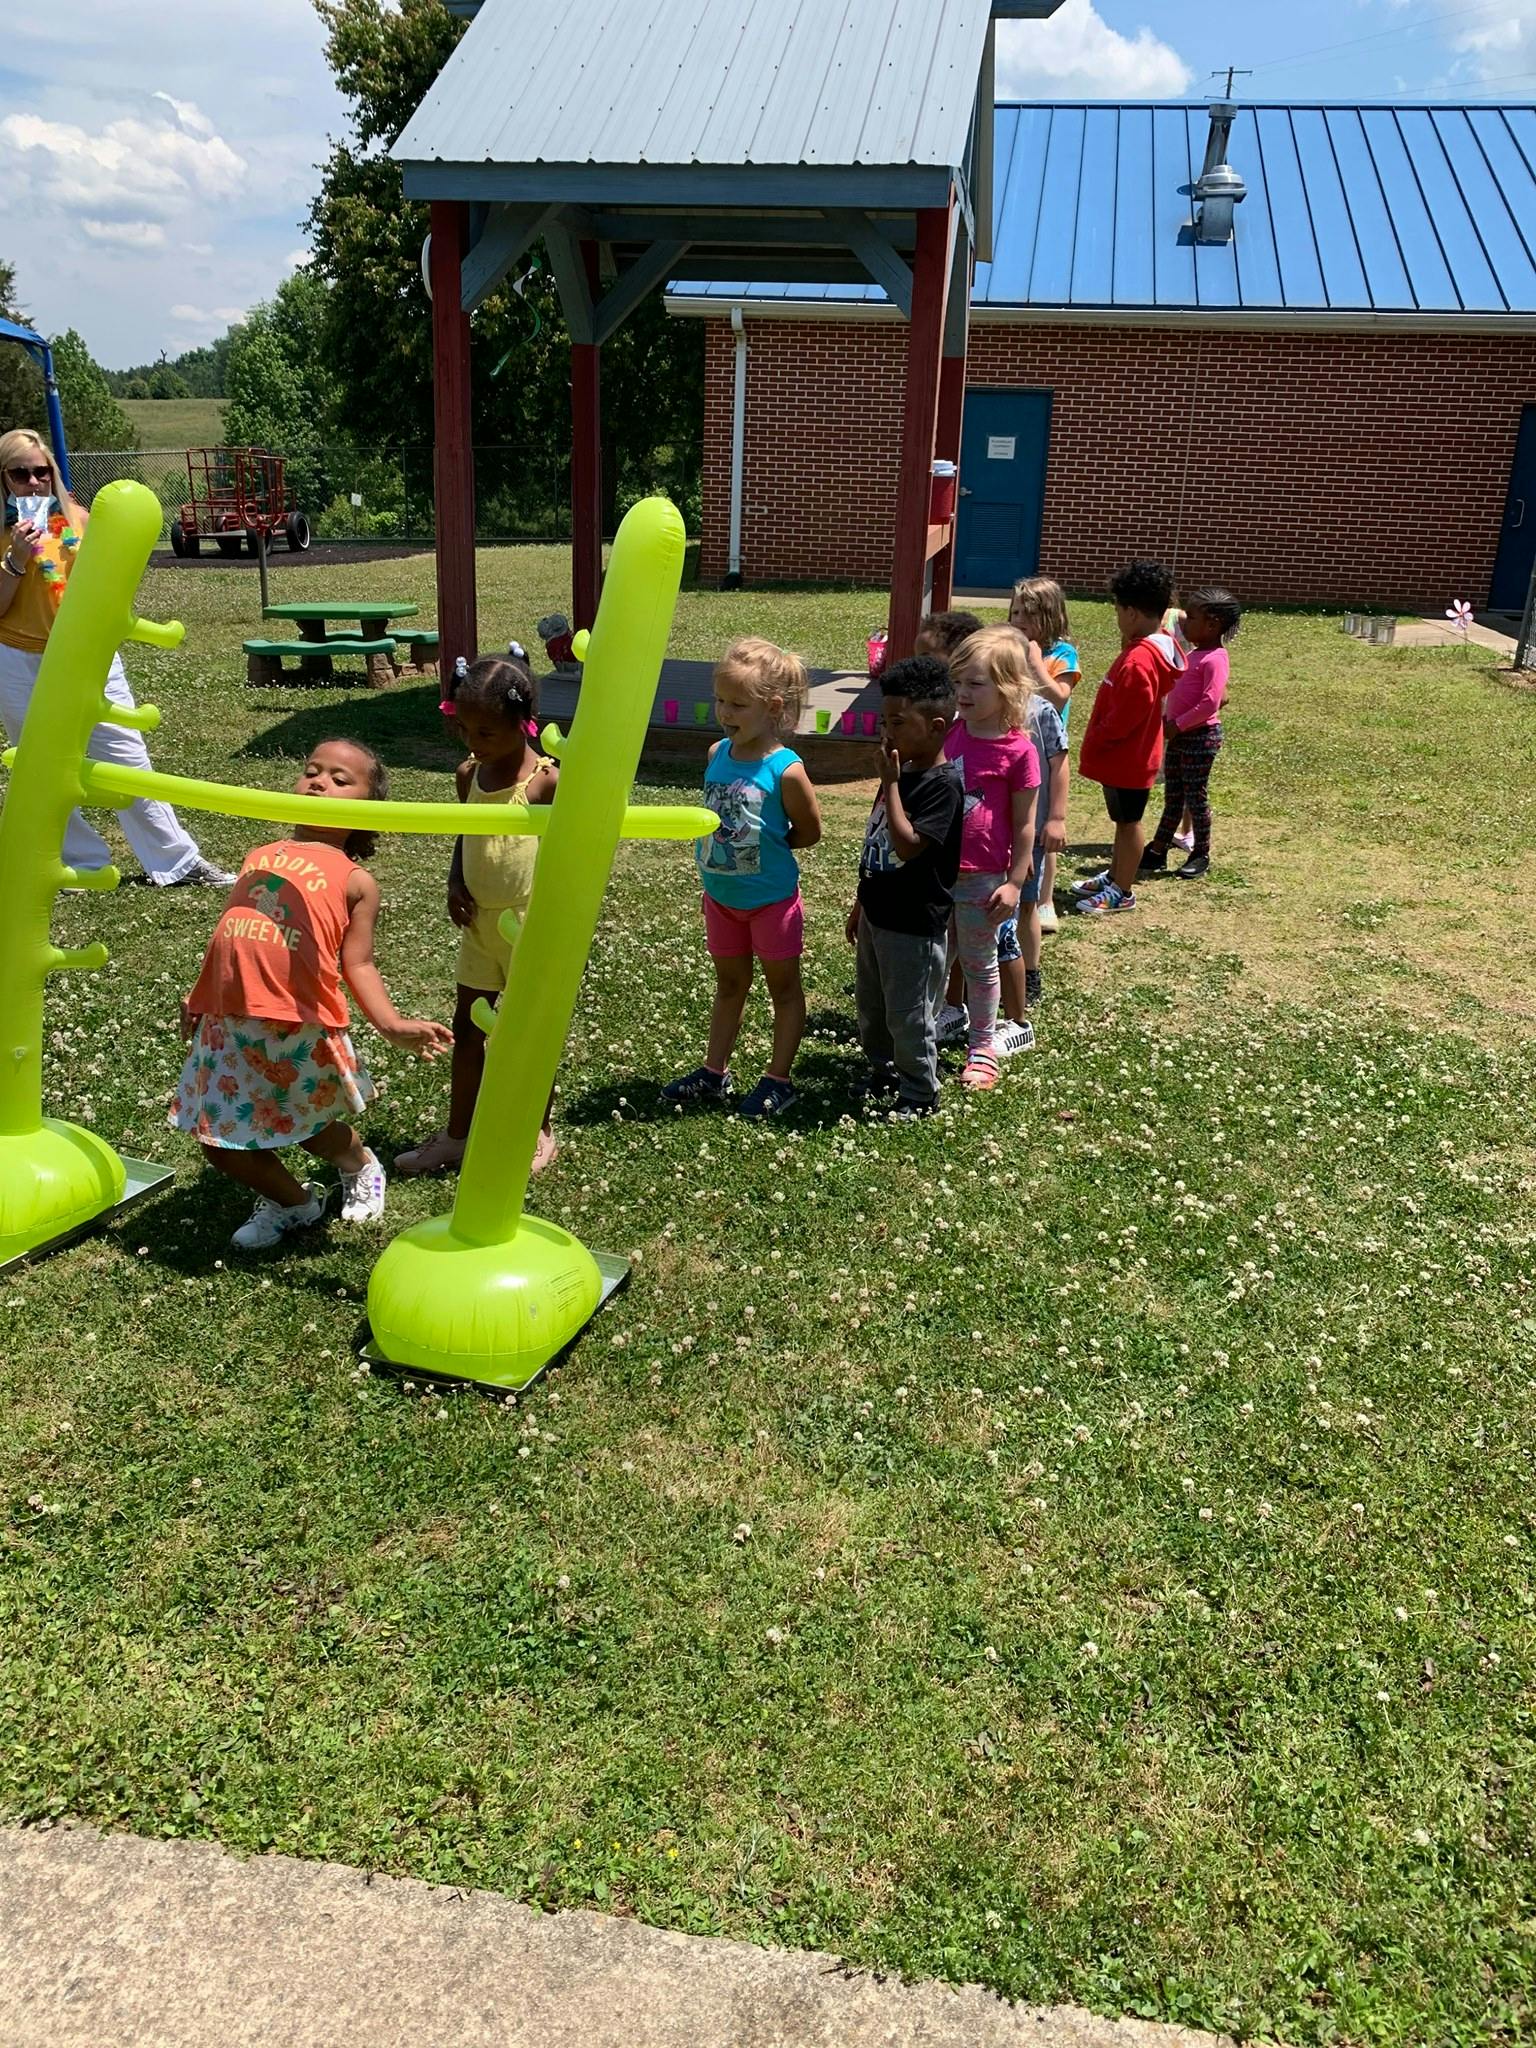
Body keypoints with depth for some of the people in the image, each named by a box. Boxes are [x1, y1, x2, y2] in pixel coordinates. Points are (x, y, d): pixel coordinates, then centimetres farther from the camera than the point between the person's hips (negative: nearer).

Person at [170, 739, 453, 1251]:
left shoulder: (355, 880, 3)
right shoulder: (259, 856, 17)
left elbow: (357, 964, -4)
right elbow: (229, 935, 22)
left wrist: (392, 1024, -19)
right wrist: (198, 997, 17)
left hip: (296, 1029, -5)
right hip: (228, 1023, 5)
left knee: (308, 1129, 9)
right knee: (221, 1143, 12)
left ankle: (360, 1166, 44)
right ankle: (291, 1202, 40)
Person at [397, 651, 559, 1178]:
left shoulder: (546, 781, -15)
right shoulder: (470, 774, 2)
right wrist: (455, 885, -3)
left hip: (529, 923, -6)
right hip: (478, 921, 6)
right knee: (466, 1028, 13)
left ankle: (539, 1132, 27)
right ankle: (457, 1135, 26)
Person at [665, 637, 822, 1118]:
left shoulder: (786, 770, -22)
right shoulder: (717, 755, -4)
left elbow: (808, 831, -9)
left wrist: (764, 846, -7)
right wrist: (724, 849, 2)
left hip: (772, 898, -6)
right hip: (721, 895, 6)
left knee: (783, 987, 11)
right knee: (729, 983, 19)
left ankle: (778, 1079, 22)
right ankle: (714, 1073, 29)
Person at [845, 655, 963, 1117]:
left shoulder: (942, 784, -21)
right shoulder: (902, 771, 5)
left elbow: (908, 844, -31)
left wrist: (890, 783, -27)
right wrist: (860, 904, 19)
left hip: (915, 924, -9)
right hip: (878, 913, 9)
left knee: (909, 1014, 5)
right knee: (870, 1005, 22)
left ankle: (919, 1094, 23)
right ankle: (882, 1071, 42)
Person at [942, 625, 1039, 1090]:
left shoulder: (1018, 751, -15)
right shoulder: (952, 733, 1)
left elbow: (1024, 825, -10)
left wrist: (1014, 883, -10)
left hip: (980, 877, -5)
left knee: (979, 963, 11)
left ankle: (982, 1048, 27)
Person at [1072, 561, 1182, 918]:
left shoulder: (1138, 660, -28)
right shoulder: (1158, 644, 4)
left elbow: (1124, 717, -27)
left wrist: (1094, 741, -14)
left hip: (1127, 756, -9)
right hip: (1126, 753, 9)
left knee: (1128, 821, 4)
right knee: (1124, 819, 21)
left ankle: (1122, 892, 18)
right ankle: (1114, 876, 36)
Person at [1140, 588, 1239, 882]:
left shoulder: (1214, 659, -18)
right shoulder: (1193, 655, 11)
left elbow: (1210, 703, -26)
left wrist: (1177, 725, -20)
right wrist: (1168, 719, 5)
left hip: (1200, 736, -9)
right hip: (1178, 735, 9)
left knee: (1195, 795, 1)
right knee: (1173, 795, 13)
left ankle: (1201, 855, 14)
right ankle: (1157, 851, 20)